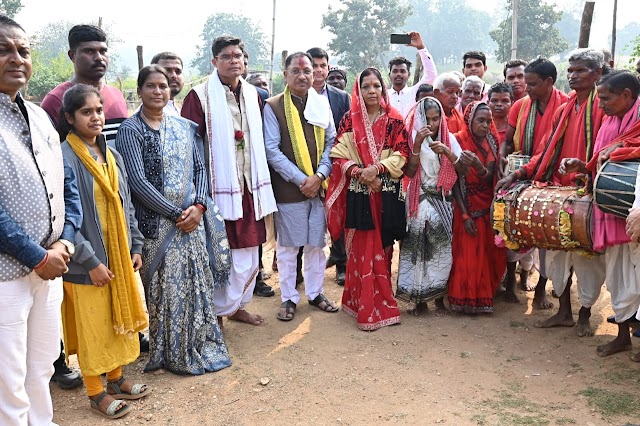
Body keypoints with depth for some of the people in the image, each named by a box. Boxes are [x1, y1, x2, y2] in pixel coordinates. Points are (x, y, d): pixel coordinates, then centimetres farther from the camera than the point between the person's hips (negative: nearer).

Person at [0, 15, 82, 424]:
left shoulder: (40, 117, 10)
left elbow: (67, 183, 12)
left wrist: (66, 240, -2)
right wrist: (38, 257, -14)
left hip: (50, 267, 7)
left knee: (42, 369, 20)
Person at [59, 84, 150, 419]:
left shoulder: (111, 155, 8)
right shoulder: (65, 158, -14)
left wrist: (135, 247, 9)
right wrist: (90, 261, -18)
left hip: (119, 256, 7)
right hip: (87, 262, -7)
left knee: (118, 319, 16)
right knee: (91, 327, 6)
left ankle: (116, 379, 34)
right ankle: (95, 392, 22)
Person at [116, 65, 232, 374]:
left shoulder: (183, 126, 11)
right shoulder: (130, 130, -5)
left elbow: (199, 168, 10)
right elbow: (138, 181, -12)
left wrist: (199, 206, -7)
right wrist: (175, 214, -14)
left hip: (194, 218, 5)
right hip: (157, 223, -5)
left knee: (199, 284, 10)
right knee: (165, 290, 2)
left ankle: (202, 345, 27)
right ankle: (174, 353, 19)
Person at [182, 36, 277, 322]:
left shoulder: (252, 94, 11)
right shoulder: (199, 96, -8)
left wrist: (261, 185, 14)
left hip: (249, 187, 6)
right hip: (220, 188, -6)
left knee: (248, 251, 14)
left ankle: (238, 305, 32)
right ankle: (218, 312, 20)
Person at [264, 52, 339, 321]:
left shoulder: (322, 104, 8)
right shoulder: (273, 107, -4)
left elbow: (331, 143, 7)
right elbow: (272, 150, -9)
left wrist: (319, 176, -7)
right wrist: (300, 179, -14)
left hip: (319, 186, 3)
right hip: (288, 188, -3)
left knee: (316, 243, 12)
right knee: (287, 246, 6)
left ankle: (315, 292, 28)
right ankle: (289, 298, 20)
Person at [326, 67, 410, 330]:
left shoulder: (395, 120, 6)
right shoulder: (349, 120, 7)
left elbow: (401, 154, 0)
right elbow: (339, 155, 2)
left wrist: (377, 168, -15)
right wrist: (358, 171, -15)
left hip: (387, 193, 1)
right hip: (357, 192, 0)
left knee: (382, 249, 7)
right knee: (361, 250, -1)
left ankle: (378, 302, 20)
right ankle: (366, 306, 7)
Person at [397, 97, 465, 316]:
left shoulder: (449, 138, 4)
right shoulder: (413, 139, 1)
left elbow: (463, 169, -4)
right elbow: (410, 172, -10)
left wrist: (447, 152, -19)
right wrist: (417, 145, -18)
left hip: (442, 201, 1)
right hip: (419, 201, -1)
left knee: (441, 247, -2)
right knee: (417, 246, -3)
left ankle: (439, 298, 13)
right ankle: (419, 298, 10)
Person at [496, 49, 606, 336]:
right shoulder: (564, 109, 16)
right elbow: (547, 150, 15)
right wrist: (518, 174, 6)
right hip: (559, 190, 6)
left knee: (586, 254, 1)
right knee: (556, 250, 9)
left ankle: (584, 315, 17)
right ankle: (564, 312, 23)